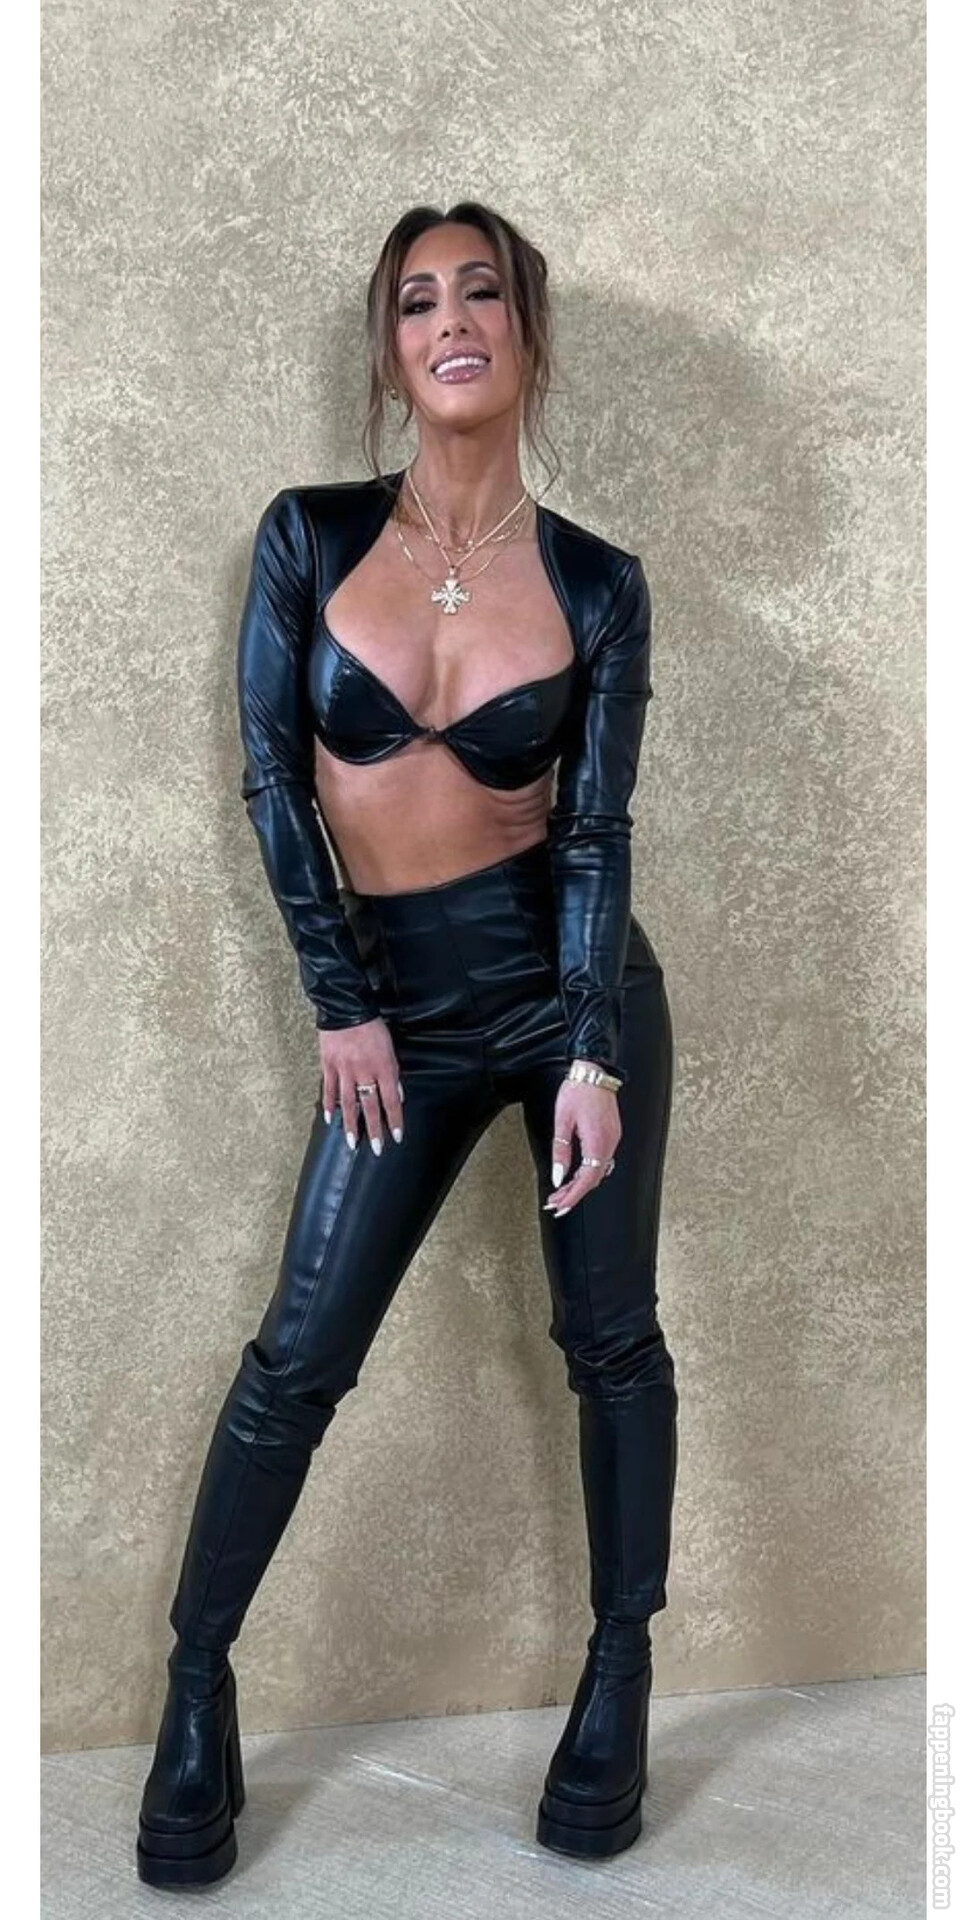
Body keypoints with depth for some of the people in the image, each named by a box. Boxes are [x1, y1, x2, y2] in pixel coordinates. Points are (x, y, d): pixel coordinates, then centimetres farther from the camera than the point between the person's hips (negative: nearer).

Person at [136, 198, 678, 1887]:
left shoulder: (597, 585, -3)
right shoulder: (312, 536, -2)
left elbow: (599, 832, -5)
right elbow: (272, 777, -2)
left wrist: (595, 1057, -12)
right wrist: (342, 1007, -4)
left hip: (573, 980, 0)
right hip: (403, 1003, 0)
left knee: (609, 1336, 8)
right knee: (300, 1350, 2)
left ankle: (620, 1671, 26)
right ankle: (196, 1682, 19)